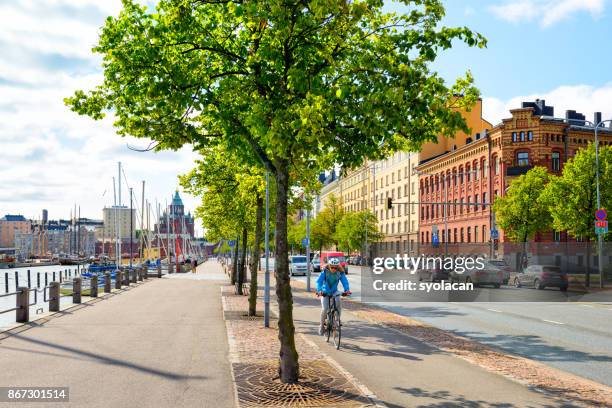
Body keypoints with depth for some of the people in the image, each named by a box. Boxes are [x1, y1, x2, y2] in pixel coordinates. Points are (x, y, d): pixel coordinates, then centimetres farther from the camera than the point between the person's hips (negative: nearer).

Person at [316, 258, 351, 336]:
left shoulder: (340, 273, -14)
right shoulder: (325, 271, -18)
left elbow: (345, 281, -23)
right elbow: (319, 281, -26)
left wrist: (347, 290, -43)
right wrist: (319, 290, -44)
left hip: (334, 292, 1)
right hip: (325, 292, -1)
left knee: (339, 303, -26)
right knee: (324, 309, -16)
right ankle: (321, 325, 5)